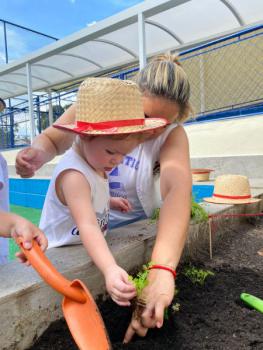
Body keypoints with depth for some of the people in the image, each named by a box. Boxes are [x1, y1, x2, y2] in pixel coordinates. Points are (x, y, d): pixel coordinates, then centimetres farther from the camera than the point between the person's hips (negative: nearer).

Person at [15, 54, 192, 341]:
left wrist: (162, 270, -53)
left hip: (133, 228, 0)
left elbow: (178, 188, -38)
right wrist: (39, 154, -27)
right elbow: (52, 139, -1)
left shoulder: (173, 135, -19)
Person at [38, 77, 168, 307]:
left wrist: (109, 201, 4)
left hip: (87, 252, 8)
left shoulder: (95, 163, 0)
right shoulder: (74, 175, -30)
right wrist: (110, 269, -53)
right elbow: (87, 227, -41)